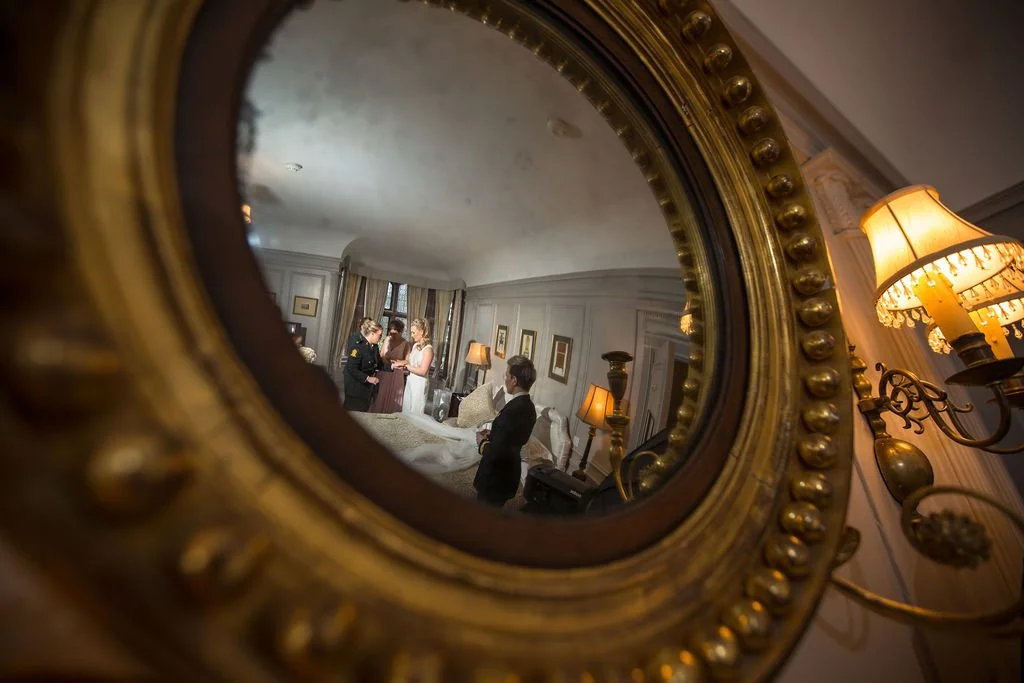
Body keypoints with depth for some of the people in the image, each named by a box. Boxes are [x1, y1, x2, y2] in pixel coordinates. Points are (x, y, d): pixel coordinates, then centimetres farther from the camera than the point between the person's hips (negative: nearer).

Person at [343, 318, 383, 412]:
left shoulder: (374, 347, 5)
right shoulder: (358, 346, -20)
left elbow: (378, 363, 12)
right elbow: (351, 369, -23)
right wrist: (367, 378, -23)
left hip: (368, 387, 8)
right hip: (356, 388, -8)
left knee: (364, 411, 12)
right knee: (353, 415, 3)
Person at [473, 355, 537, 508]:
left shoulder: (513, 410, -29)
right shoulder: (528, 407, 0)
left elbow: (495, 454, -29)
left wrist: (482, 442, -11)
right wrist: (492, 435, 6)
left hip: (496, 478, -8)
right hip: (507, 474, 8)